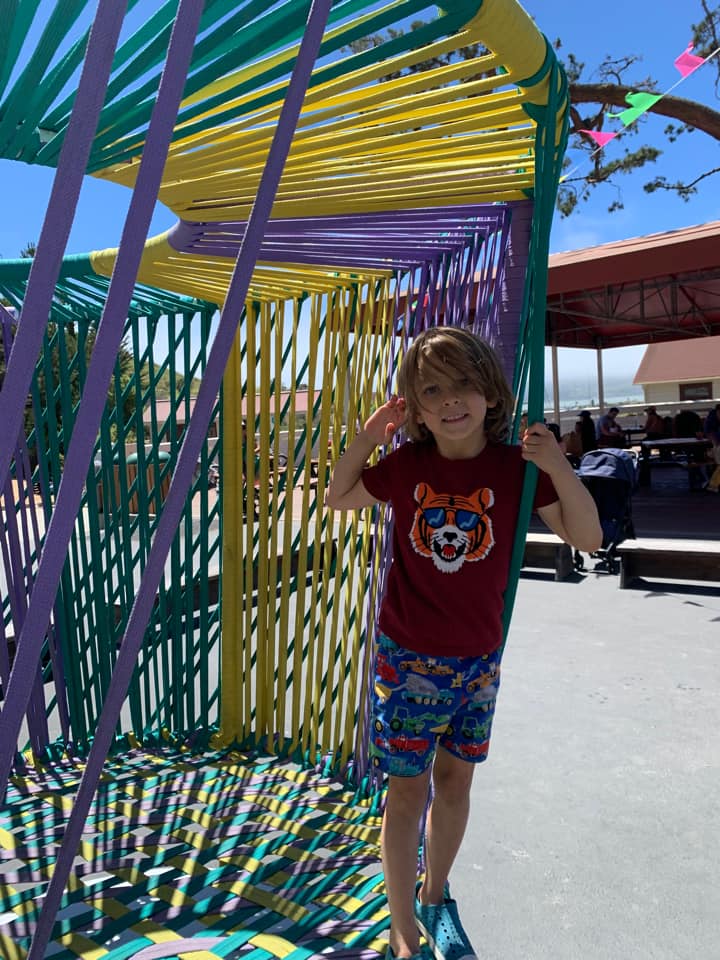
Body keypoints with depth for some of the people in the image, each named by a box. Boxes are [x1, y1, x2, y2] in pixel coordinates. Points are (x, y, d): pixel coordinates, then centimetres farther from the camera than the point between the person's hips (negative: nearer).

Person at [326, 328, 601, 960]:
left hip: (478, 658, 2)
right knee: (409, 787, 6)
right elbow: (338, 497, 7)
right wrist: (365, 439, -10)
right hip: (408, 656, -1)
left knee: (455, 777, 17)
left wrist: (557, 467, -23)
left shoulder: (515, 468, -9)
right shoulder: (406, 465, -8)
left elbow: (588, 538, -8)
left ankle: (435, 898, 43)